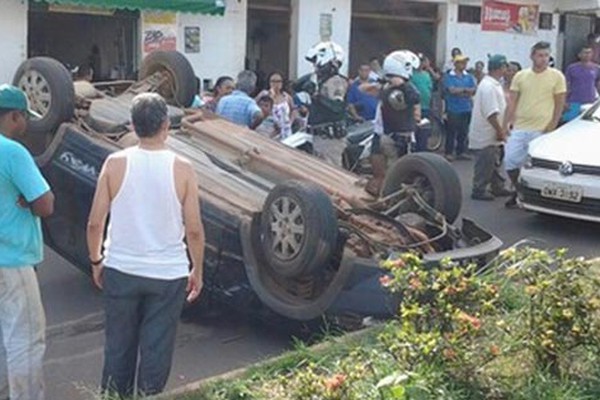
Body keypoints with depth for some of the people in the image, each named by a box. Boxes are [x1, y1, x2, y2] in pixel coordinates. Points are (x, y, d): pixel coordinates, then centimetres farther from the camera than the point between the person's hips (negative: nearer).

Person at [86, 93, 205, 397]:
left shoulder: (115, 163, -7)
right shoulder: (181, 168, -9)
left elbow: (95, 222, -5)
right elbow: (194, 230, -7)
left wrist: (96, 261, 11)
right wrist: (197, 270, 6)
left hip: (120, 270, 1)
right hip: (168, 274, -1)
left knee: (118, 347, 16)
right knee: (157, 351, 11)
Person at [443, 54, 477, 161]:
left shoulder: (469, 76, 12)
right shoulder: (449, 76, -3)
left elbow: (474, 89, 1)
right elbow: (452, 90, -15)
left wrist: (459, 91, -11)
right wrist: (465, 90, -4)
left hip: (466, 109, 5)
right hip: (453, 109, -5)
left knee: (463, 132, 9)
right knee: (451, 132, -2)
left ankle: (461, 152, 17)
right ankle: (449, 153, 4)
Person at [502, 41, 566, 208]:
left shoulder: (557, 76, 0)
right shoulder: (520, 76, 8)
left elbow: (560, 104, 1)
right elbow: (512, 102, 9)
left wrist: (552, 125, -8)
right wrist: (506, 123, 1)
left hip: (541, 130, -3)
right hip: (519, 128, 3)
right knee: (511, 161, 1)